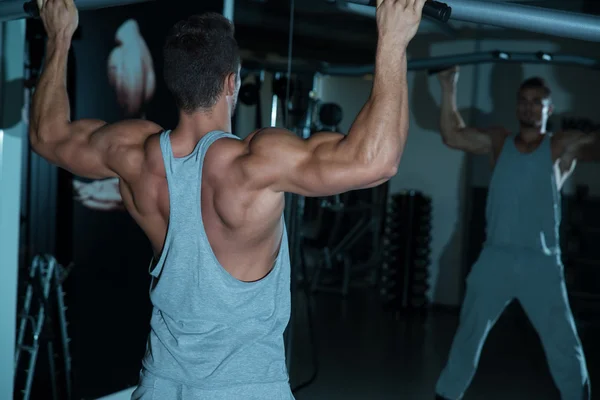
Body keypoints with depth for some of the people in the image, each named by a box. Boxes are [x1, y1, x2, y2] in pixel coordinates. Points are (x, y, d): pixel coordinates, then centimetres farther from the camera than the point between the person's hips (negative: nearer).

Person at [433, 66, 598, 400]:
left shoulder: (564, 147, 0)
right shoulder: (499, 142, 8)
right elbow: (452, 135, 4)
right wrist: (449, 88, -3)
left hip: (541, 262, -2)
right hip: (495, 257, 3)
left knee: (564, 346, 5)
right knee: (469, 334, 15)